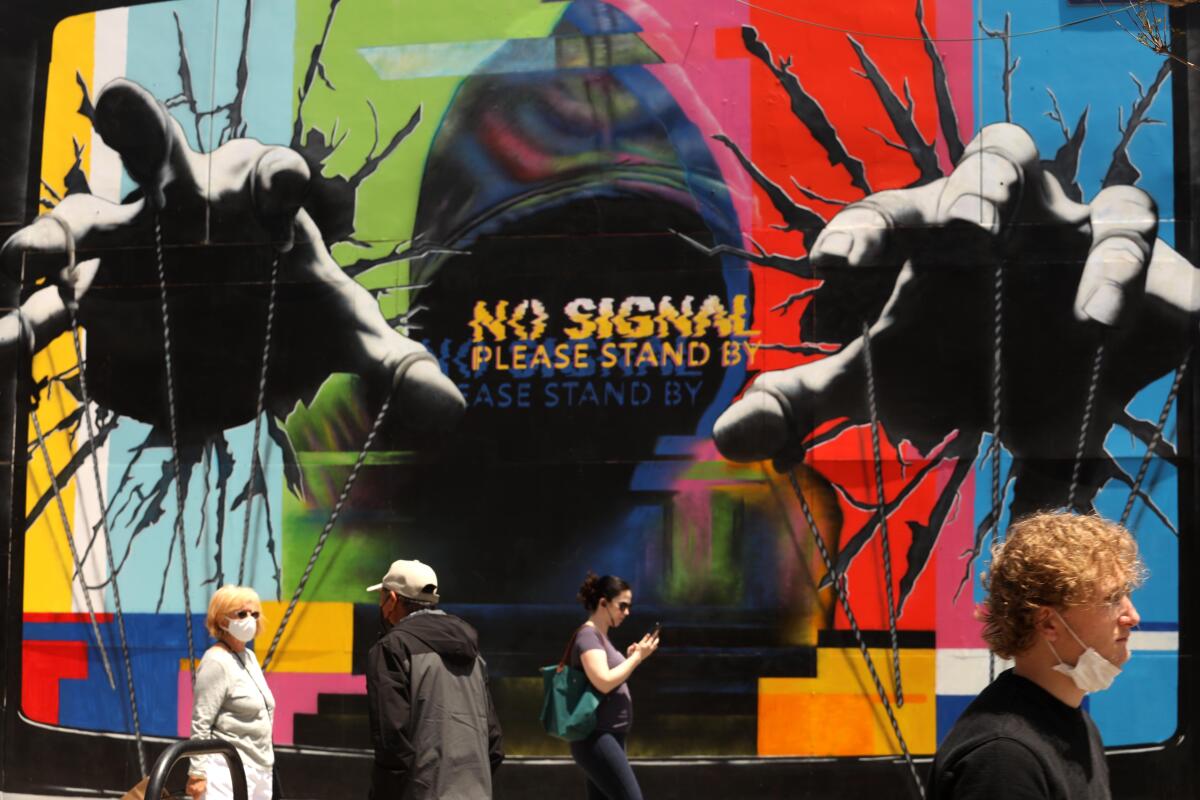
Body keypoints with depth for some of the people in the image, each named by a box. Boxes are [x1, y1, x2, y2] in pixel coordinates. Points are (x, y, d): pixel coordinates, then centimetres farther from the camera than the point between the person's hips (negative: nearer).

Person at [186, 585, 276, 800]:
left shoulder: (250, 657, 14)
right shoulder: (216, 662, -12)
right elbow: (200, 723, -16)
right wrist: (198, 772, -20)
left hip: (259, 770, 9)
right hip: (228, 771, -9)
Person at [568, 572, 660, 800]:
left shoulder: (601, 637, 17)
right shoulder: (588, 635, -12)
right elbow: (604, 682, -24)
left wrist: (629, 658, 9)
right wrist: (637, 658, -15)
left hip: (608, 736, 10)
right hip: (596, 737, -10)